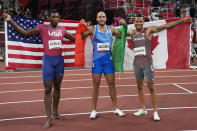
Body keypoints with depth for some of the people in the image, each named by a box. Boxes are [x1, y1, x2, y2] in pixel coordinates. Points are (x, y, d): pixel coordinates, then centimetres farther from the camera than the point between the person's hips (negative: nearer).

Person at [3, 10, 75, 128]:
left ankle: (55, 113, 31)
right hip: (48, 60, -4)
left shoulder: (62, 30, 7)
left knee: (57, 87, 15)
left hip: (59, 60, 4)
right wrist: (11, 21, -13)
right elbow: (25, 33, -6)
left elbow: (75, 38, 22)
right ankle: (49, 118, 0)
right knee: (48, 89, -5)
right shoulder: (42, 28, -4)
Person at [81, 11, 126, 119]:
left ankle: (115, 108, 18)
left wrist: (124, 25, 3)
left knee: (112, 84, 7)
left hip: (108, 60, 3)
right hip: (97, 61, -3)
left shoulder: (111, 29, 9)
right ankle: (94, 110, 9)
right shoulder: (92, 29, -1)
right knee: (96, 85, 1)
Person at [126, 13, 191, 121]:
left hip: (147, 63, -4)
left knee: (151, 87, -4)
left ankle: (155, 112, 3)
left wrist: (182, 20, -18)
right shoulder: (131, 32, 6)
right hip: (136, 64, 4)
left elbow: (165, 26, -12)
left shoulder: (148, 30, -6)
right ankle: (143, 109, 26)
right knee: (139, 86, 12)